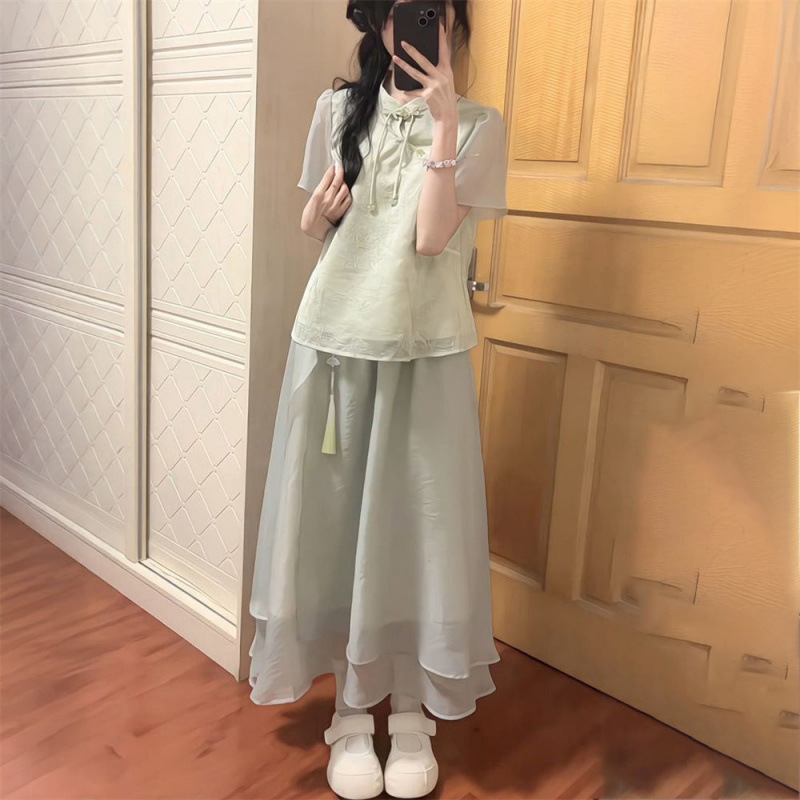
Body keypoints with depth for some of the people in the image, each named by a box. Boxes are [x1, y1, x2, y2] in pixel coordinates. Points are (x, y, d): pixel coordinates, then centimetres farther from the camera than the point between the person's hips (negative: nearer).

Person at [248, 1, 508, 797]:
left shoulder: (478, 125, 0)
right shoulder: (338, 111, 7)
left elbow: (431, 236, -12)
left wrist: (444, 121, -17)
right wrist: (322, 206, -8)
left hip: (426, 351, -2)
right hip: (335, 341, 2)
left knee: (418, 524, 3)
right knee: (336, 521, 6)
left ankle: (412, 713, 23)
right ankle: (350, 708, 24)